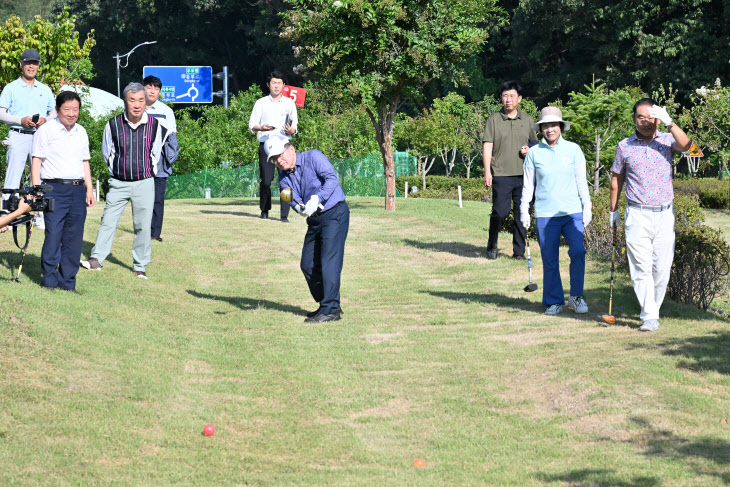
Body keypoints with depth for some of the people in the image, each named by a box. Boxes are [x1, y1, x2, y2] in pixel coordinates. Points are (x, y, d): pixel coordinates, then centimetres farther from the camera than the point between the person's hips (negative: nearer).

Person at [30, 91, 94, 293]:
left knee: (74, 238, 4)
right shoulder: (46, 131, -1)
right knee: (53, 236, -9)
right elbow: (36, 160, -3)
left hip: (78, 190, 5)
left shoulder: (81, 132, 17)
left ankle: (67, 282, 10)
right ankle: (49, 280, 2)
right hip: (55, 188, -5)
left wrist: (89, 188, 16)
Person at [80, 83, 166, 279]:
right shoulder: (113, 125, -6)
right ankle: (96, 259, 4)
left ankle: (140, 267, 12)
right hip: (118, 182, 0)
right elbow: (107, 153, 10)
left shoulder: (155, 126, -4)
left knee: (143, 226, 3)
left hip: (144, 184, 0)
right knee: (108, 221, -3)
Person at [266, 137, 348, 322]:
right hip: (314, 220, 8)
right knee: (308, 264, 7)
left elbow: (331, 178, -22)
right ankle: (326, 305, 21)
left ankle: (330, 310, -16)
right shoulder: (284, 177, 7)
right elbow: (294, 201, -6)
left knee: (329, 261, -15)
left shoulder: (313, 157, -10)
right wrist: (301, 208, -29)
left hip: (335, 213, -8)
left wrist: (317, 198, -35)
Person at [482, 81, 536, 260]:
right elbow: (487, 146, 0)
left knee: (522, 213, 2)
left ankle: (519, 251, 10)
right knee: (500, 212, -8)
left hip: (523, 175, 3)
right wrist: (487, 172, -9)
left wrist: (530, 150, -1)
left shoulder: (527, 120, 13)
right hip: (501, 174, -3)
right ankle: (492, 246, 14)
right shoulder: (494, 119, 4)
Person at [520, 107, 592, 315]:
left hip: (572, 211, 0)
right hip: (545, 214, 0)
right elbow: (528, 184, 10)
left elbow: (581, 181, 9)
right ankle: (553, 302, 13)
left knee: (578, 251, -15)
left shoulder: (573, 149, 5)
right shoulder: (534, 153, 4)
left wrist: (587, 207, 6)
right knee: (550, 260, 1)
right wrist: (524, 211, 7)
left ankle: (576, 296, -1)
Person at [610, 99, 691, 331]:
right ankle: (649, 317, -8)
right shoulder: (625, 146, 5)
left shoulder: (667, 140, 4)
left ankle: (653, 308, 21)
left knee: (662, 268, 4)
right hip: (637, 215, -1)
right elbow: (617, 178, 16)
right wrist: (613, 211, 18)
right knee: (641, 268, -8)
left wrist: (669, 122, -29)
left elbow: (685, 145, -19)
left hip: (664, 215, 1)